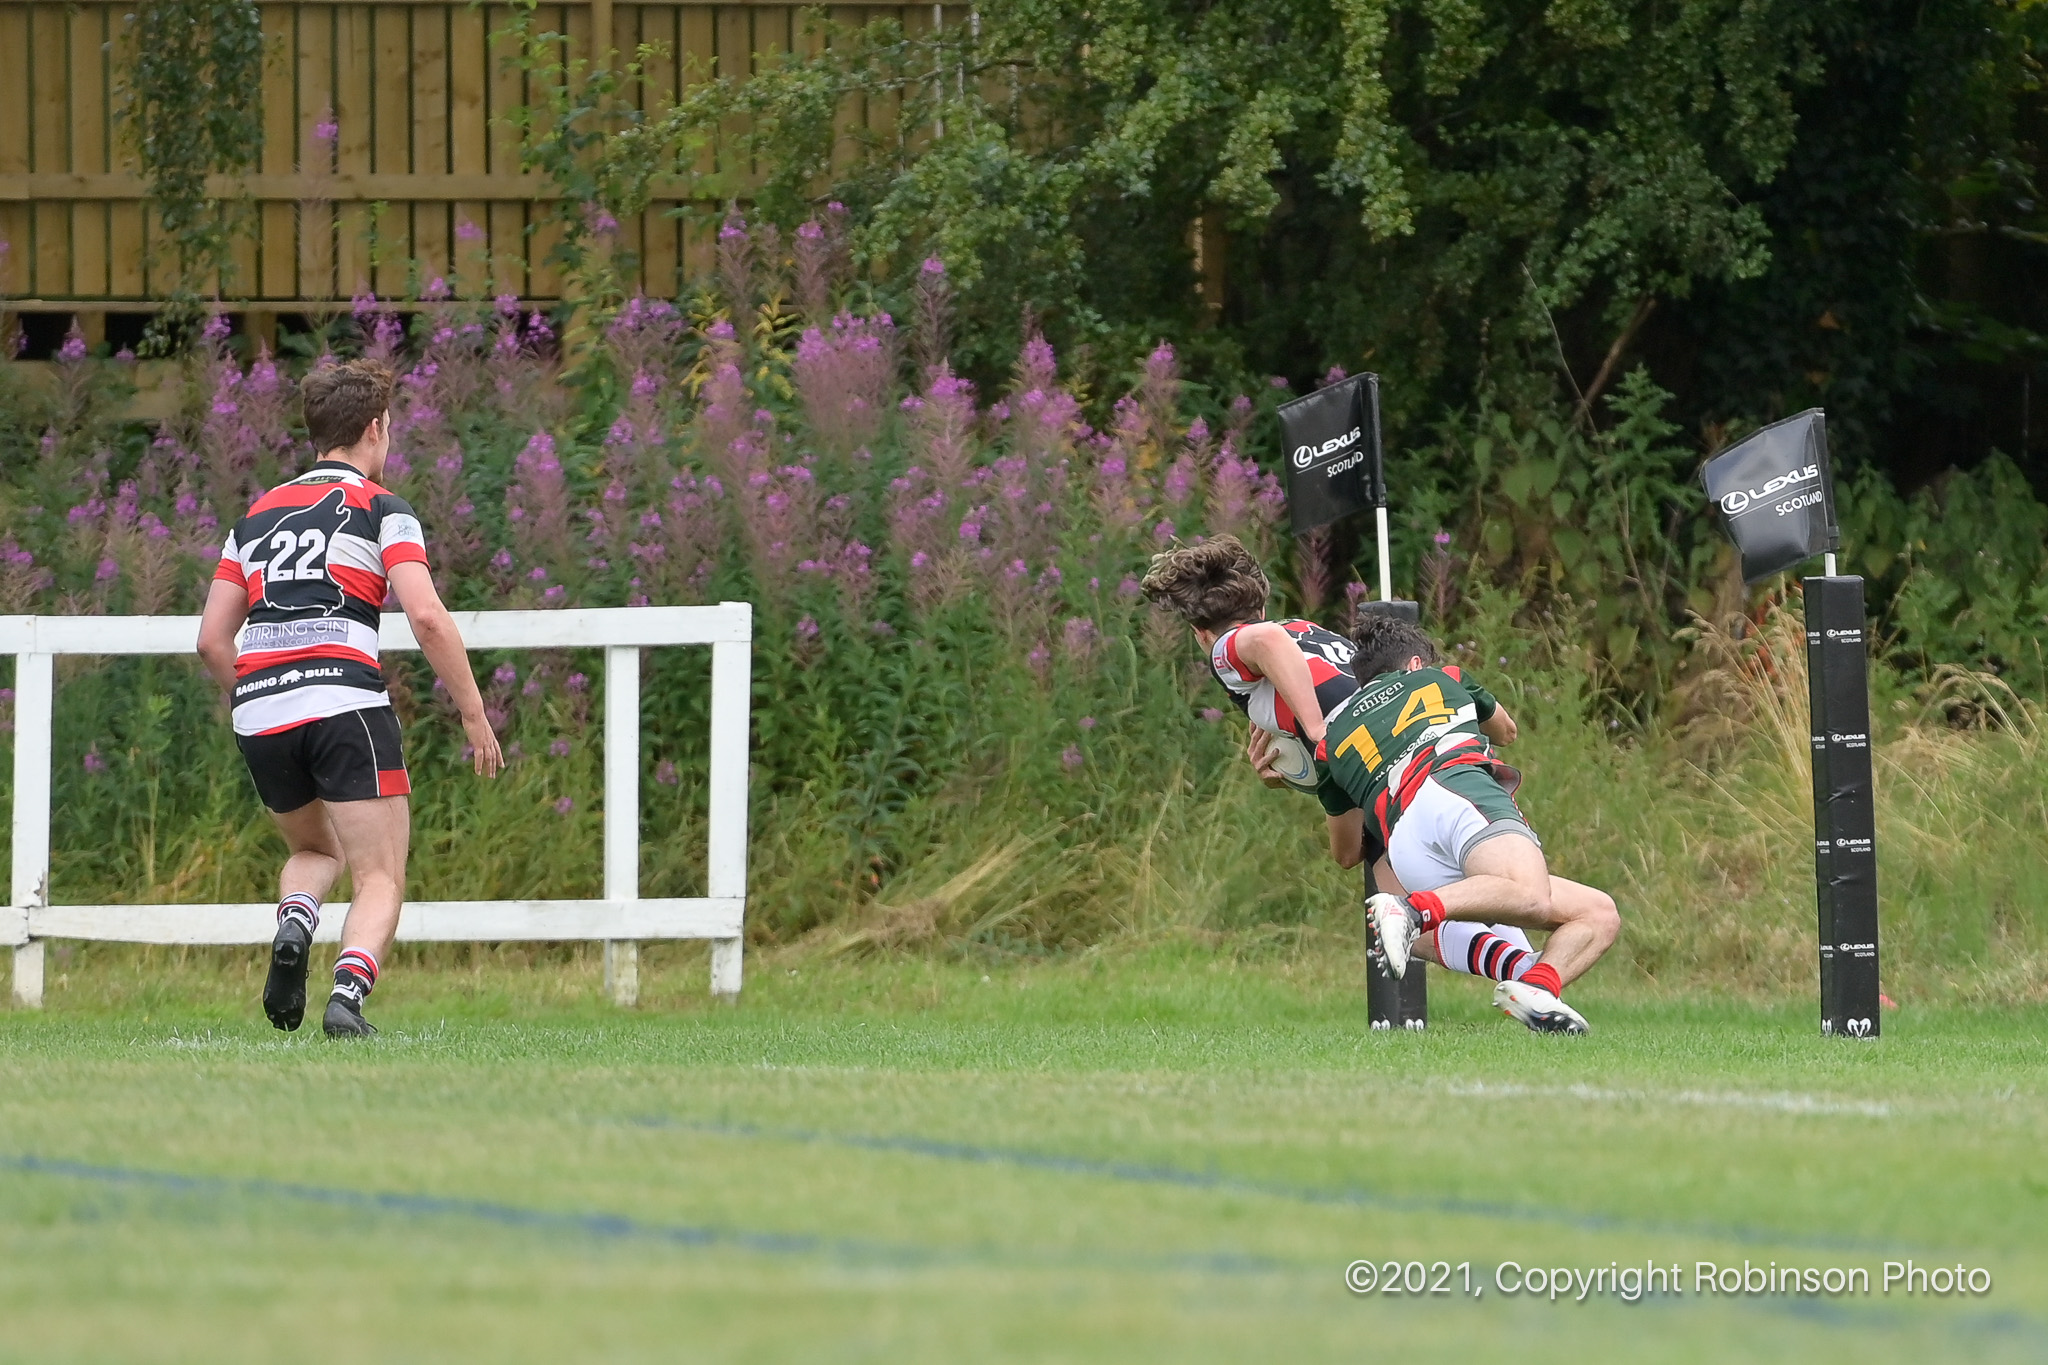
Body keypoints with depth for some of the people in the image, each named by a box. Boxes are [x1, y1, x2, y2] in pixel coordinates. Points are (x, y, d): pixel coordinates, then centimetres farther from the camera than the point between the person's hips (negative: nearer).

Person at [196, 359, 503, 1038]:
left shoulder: (257, 516, 20)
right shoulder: (381, 510, 4)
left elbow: (212, 639, 17)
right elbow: (427, 617, -10)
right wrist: (475, 714, -2)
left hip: (259, 714, 5)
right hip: (343, 700, -5)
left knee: (315, 850, 28)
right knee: (381, 880, 0)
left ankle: (293, 926, -4)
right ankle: (347, 996, -26)